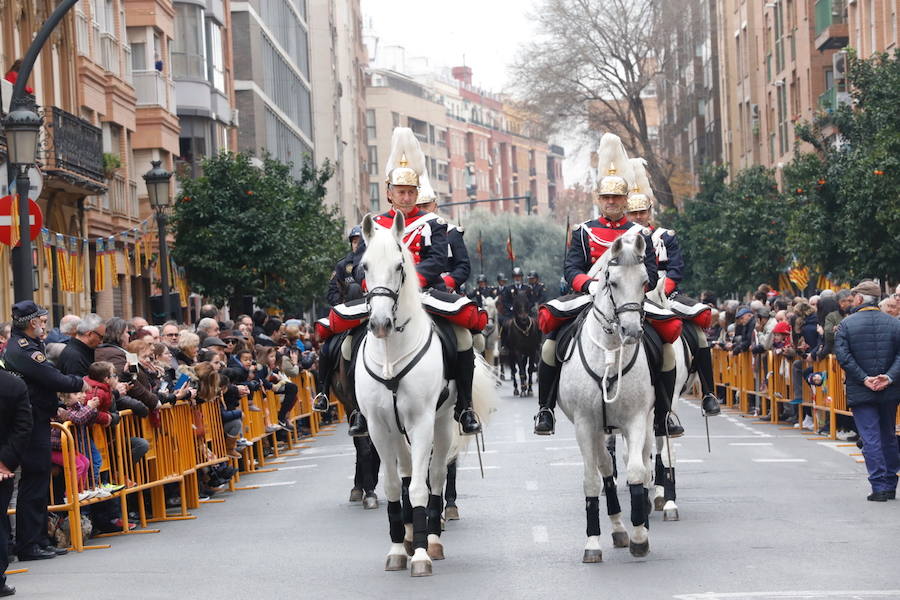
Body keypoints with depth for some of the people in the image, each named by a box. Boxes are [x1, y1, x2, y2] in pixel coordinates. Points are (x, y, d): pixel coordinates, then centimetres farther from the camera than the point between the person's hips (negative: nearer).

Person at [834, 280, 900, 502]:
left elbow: (843, 356, -12)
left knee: (870, 438, -1)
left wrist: (864, 379, -12)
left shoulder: (847, 324, -4)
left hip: (859, 392, -3)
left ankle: (879, 487, -6)